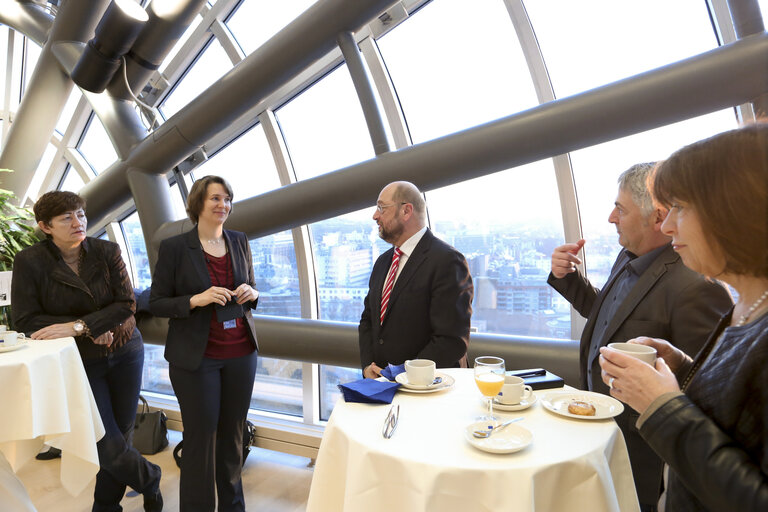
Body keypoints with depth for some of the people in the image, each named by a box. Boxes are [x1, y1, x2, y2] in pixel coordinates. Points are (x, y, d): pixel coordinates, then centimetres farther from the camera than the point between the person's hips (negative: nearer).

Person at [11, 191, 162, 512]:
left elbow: (126, 304, -10)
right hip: (81, 362, -1)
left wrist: (78, 325, -23)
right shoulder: (29, 261, -8)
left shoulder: (107, 251, -5)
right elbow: (25, 320, -10)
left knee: (121, 434, 10)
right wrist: (93, 331, -17)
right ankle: (150, 480, 28)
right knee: (109, 447, -4)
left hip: (125, 352, 2)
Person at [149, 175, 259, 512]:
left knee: (233, 433, 12)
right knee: (201, 437, 5)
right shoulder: (174, 247, -5)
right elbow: (156, 304, -4)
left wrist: (251, 294, -6)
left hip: (240, 353, 4)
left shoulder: (240, 242, 7)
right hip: (196, 357, -3)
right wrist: (196, 300, -20)